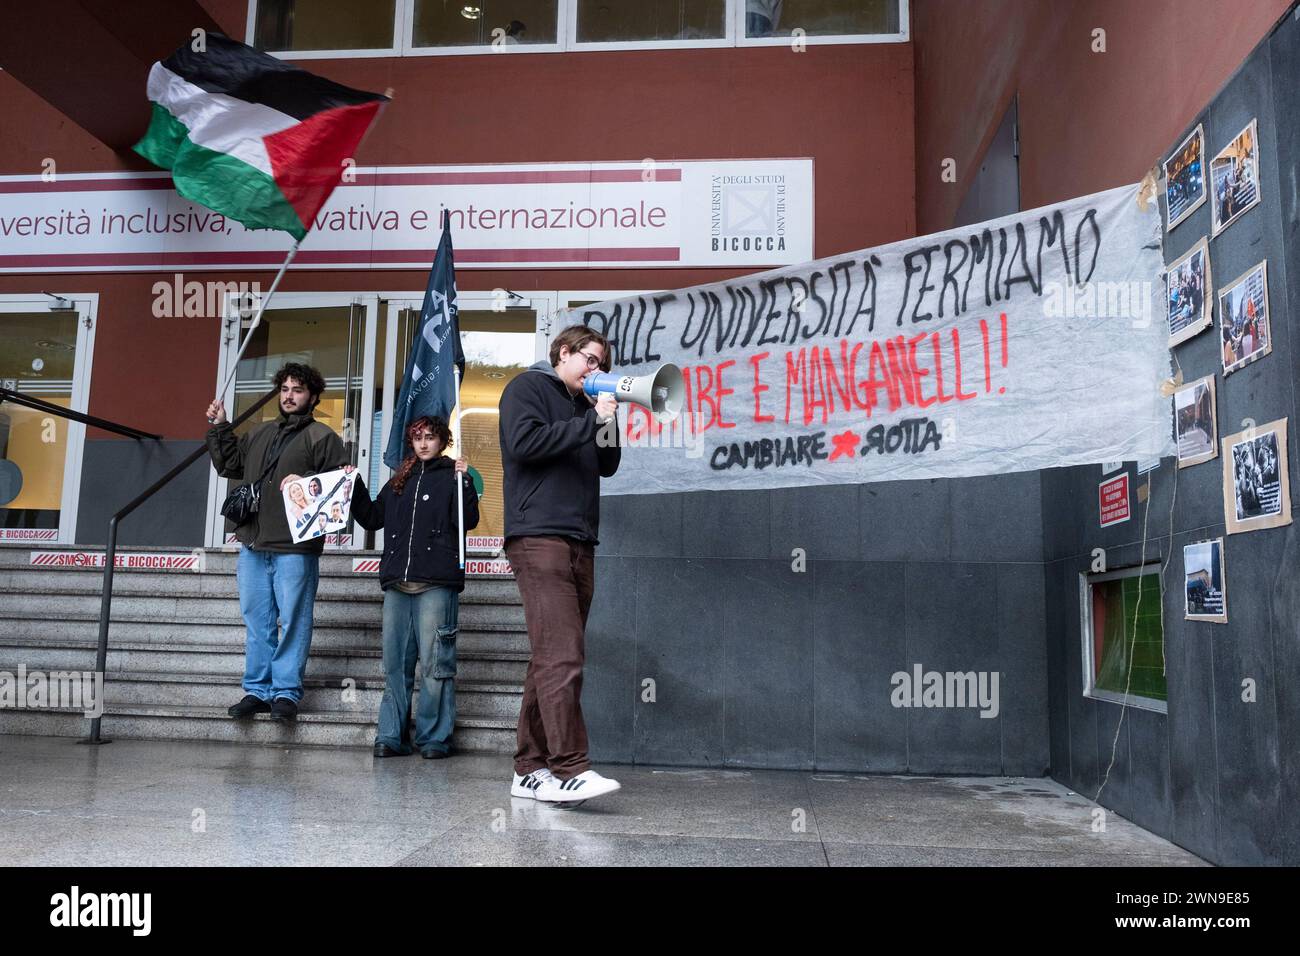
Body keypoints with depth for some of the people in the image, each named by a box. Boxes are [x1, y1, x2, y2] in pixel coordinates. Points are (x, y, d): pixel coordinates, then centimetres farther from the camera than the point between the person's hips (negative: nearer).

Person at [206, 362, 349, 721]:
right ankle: (257, 690, 19)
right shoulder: (259, 433, 21)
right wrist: (220, 428, 21)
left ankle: (286, 692, 6)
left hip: (295, 546, -6)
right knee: (257, 620, 11)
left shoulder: (322, 436, 0)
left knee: (293, 620, -1)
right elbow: (230, 465, 27)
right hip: (253, 543, 7)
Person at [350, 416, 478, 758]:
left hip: (437, 583, -5)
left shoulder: (452, 476, 6)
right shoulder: (399, 480, 23)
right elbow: (372, 518, 24)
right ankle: (391, 736, 12)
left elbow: (467, 520, -6)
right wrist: (355, 486, 15)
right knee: (395, 663, 6)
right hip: (397, 584, 6)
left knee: (435, 662, -4)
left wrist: (463, 481, -17)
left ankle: (434, 738, 2)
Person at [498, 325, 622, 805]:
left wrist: (609, 420, 8)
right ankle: (570, 769, -17)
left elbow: (607, 466, 22)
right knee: (561, 657, -16)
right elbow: (525, 442, -12)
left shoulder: (583, 405, 27)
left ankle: (531, 770, 8)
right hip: (539, 538, -8)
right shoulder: (527, 387, 6)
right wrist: (592, 420, -9)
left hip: (579, 544, 8)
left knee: (551, 660, 5)